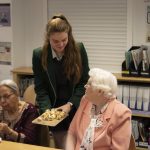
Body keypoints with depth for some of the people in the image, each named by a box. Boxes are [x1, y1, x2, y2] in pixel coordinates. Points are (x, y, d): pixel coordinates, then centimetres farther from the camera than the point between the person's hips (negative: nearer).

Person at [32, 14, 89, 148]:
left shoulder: (79, 50, -9)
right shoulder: (39, 55, -8)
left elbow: (85, 81, -6)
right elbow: (40, 88, -5)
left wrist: (70, 104, -16)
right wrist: (47, 110, -19)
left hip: (78, 110, 0)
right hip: (56, 112, 0)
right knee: (62, 146, 9)